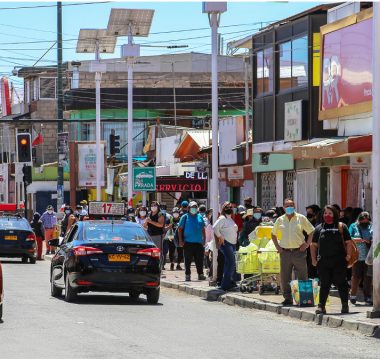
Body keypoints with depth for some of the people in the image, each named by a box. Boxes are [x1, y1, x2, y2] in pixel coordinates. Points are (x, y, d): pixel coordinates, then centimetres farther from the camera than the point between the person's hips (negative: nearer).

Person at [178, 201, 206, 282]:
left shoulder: (200, 217, 14)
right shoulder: (185, 217, 3)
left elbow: (203, 229, 19)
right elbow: (180, 229, 2)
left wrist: (204, 239, 11)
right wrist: (180, 240, -6)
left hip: (198, 242, 3)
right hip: (188, 242, -3)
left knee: (199, 259, 2)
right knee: (188, 260, 0)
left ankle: (200, 274, 7)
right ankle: (187, 275, 5)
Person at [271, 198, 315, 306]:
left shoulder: (301, 218, 3)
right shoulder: (280, 220, 10)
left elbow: (311, 232, 6)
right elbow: (273, 234, 22)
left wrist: (307, 244, -4)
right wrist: (277, 246, 10)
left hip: (299, 251, -2)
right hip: (285, 252, 2)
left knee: (302, 277, -1)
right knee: (285, 277, 2)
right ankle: (287, 298, 9)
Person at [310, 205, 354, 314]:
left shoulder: (341, 227, 8)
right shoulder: (319, 228, 14)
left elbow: (348, 242, 5)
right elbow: (314, 245, 14)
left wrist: (349, 254, -7)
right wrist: (313, 259, 5)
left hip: (339, 261, -2)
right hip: (323, 262, 2)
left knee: (341, 283, 1)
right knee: (324, 284, 2)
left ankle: (345, 305, 10)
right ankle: (321, 306, 4)